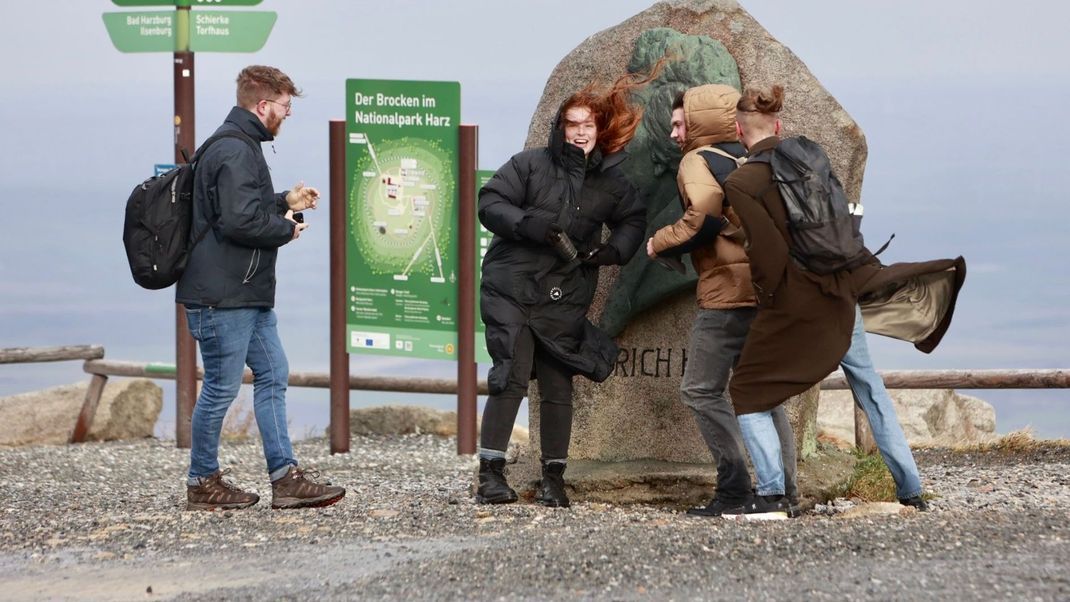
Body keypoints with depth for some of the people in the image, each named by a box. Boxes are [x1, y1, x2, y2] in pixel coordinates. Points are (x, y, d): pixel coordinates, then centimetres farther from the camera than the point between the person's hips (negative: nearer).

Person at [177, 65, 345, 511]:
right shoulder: (234, 152, -19)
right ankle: (203, 483, 10)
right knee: (222, 387, -1)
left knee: (272, 376, 10)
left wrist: (285, 202, 13)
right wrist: (286, 229, -12)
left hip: (250, 293, 11)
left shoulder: (241, 146, 15)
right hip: (222, 295, -11)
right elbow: (240, 221, -28)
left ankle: (285, 477, 11)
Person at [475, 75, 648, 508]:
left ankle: (553, 478, 12)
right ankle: (491, 473, -8)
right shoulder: (530, 164, -2)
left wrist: (615, 249, 1)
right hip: (512, 289, -3)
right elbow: (489, 203, -7)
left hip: (565, 298, 3)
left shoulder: (609, 181, 8)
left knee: (558, 386, 3)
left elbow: (633, 219, 22)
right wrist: (530, 224, -23)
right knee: (511, 378, -12)